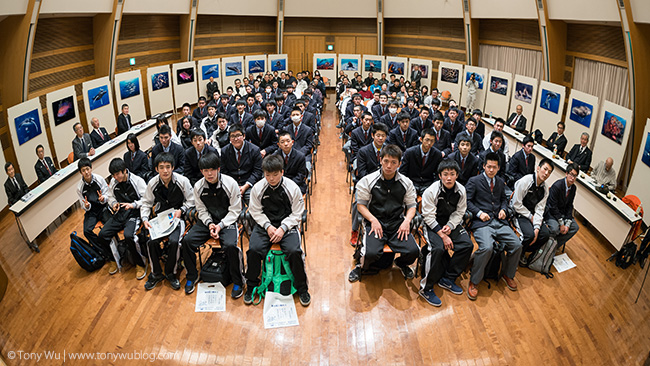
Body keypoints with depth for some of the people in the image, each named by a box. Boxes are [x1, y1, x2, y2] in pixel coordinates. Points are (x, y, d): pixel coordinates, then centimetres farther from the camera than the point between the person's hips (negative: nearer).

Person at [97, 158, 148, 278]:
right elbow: (110, 196, 23)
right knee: (102, 236, -9)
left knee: (129, 235, -32)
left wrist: (133, 205, -21)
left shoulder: (137, 180, -7)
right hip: (120, 213, 6)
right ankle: (113, 259, 20)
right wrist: (113, 203, 1)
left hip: (134, 213, -6)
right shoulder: (113, 182, 8)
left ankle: (141, 263, -10)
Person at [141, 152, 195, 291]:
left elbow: (191, 201, -1)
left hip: (178, 217, -3)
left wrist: (181, 210, -17)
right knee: (152, 242, -20)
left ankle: (170, 273, -1)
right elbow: (146, 203, 7)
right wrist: (145, 219, -9)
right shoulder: (152, 183, -4)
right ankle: (156, 273, 6)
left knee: (174, 241, -28)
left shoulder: (182, 181, -12)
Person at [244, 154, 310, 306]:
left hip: (287, 225, -1)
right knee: (253, 249, -23)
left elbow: (296, 214, -3)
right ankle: (251, 286, 3)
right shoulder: (257, 188, -4)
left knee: (294, 251, -26)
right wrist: (268, 226, -11)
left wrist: (283, 228, -16)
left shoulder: (292, 188, -9)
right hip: (265, 225, 2)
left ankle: (302, 288, 0)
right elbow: (256, 211, 4)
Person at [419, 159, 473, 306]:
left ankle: (447, 279, -1)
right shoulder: (431, 191, -17)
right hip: (433, 225, -5)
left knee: (468, 245, -16)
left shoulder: (461, 190, -4)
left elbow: (459, 212, 3)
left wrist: (450, 226, -15)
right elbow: (429, 217, -16)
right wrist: (442, 235, -23)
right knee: (438, 249, -30)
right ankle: (426, 288, -17)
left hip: (452, 224, 5)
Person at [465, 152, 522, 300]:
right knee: (486, 248, -31)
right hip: (481, 222, -6)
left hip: (499, 221, 6)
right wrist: (479, 213, -15)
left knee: (517, 245, -12)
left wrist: (503, 209, 8)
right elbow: (467, 201, -2)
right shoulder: (474, 181, 2)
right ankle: (473, 282, -12)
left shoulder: (500, 182, 19)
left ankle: (508, 274, 16)